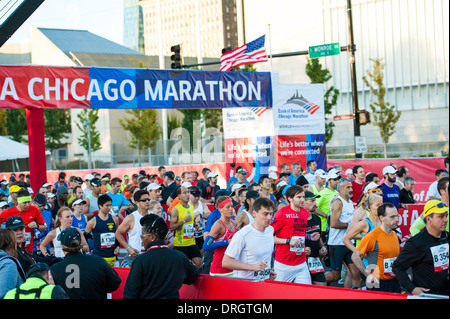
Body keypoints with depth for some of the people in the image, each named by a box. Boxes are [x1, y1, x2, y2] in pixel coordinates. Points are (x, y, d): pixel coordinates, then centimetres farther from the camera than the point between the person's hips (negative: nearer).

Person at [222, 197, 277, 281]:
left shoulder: (270, 230, 9)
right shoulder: (242, 235, -15)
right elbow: (225, 262, -16)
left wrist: (269, 271, 14)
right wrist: (253, 267, -20)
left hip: (265, 283, 5)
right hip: (244, 284, -5)